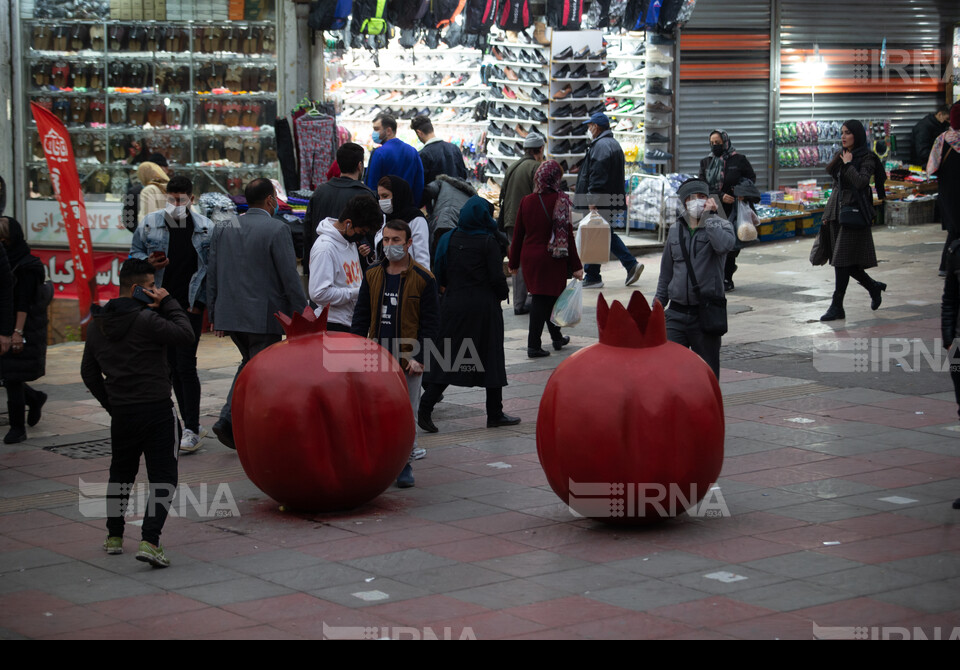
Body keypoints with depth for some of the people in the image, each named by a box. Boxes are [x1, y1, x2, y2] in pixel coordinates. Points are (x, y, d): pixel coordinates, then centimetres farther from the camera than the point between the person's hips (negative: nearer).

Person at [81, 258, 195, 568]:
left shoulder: (98, 324, 8)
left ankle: (114, 536, 33)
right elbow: (186, 336, -14)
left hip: (120, 413, 6)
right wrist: (168, 302, -6)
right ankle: (149, 541, -14)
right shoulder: (145, 319, -16)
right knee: (163, 478, -1)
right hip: (157, 411, -6)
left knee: (121, 473, 24)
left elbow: (89, 372, 15)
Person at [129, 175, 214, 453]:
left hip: (189, 307, -3)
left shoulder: (206, 229, 0)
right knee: (171, 366, 9)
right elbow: (133, 255, 13)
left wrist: (201, 301, -4)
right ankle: (190, 422, 22)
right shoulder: (149, 225, 3)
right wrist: (148, 262, -10)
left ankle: (191, 430, -8)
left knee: (186, 365, -10)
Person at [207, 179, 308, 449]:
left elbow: (212, 274, 10)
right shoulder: (277, 230, -12)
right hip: (264, 315, -6)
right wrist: (301, 315, -6)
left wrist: (214, 315, 17)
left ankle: (228, 419, 7)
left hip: (230, 314, 6)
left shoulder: (223, 229, 7)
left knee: (249, 363, 23)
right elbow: (290, 277, -13)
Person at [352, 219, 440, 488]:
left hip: (409, 360, -3)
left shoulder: (423, 279, -3)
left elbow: (430, 322, -3)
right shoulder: (372, 276, 7)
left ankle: (405, 463, 12)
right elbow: (361, 316, 11)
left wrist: (419, 357, -10)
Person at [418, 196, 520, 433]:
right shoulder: (488, 242, -10)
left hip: (453, 304, 4)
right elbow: (497, 277, -11)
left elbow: (439, 274, 5)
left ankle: (426, 407, -11)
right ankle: (494, 414, 14)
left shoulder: (449, 239, 3)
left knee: (447, 359, 4)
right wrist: (502, 294, 8)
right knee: (490, 358, 8)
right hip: (484, 306, -4)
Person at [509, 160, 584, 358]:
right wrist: (576, 266, -5)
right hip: (552, 259, -5)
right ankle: (533, 345, 0)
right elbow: (568, 235, -11)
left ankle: (557, 338, 32)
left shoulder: (526, 201, 0)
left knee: (545, 298, 18)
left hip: (529, 257, 5)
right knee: (544, 299, 1)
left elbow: (518, 234, 4)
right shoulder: (560, 201, -12)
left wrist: (514, 263, 13)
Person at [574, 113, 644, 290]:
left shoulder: (600, 146, -15)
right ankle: (631, 265, 11)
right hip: (614, 200, 10)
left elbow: (597, 175, -22)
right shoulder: (614, 144, 18)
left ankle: (592, 277, 1)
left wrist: (592, 200, -22)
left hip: (601, 202, -10)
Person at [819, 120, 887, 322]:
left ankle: (837, 307, -7)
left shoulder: (867, 158, -6)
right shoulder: (841, 155, 15)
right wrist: (828, 213, 16)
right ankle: (874, 287, 29)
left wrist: (848, 164, -12)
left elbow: (860, 182, -23)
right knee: (845, 262, 9)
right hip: (837, 212, 8)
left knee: (842, 261, -10)